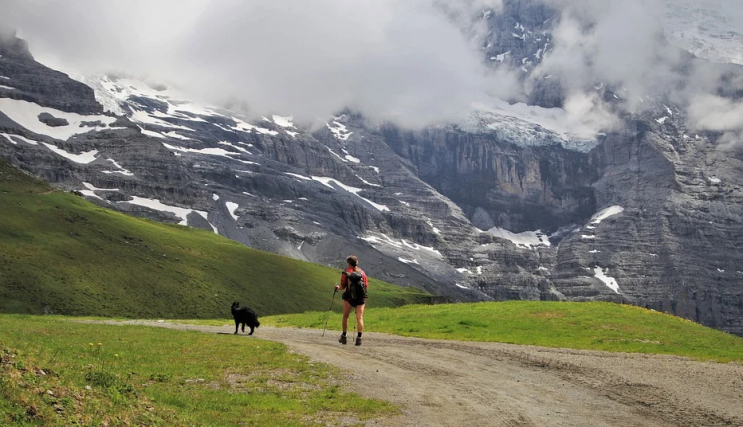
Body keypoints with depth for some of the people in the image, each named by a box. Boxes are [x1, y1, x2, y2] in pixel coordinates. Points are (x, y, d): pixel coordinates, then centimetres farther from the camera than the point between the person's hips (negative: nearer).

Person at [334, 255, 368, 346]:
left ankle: (344, 336, 16)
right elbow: (366, 286, 9)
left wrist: (337, 287, 18)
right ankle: (359, 337, -15)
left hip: (349, 297, -2)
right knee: (359, 318, -2)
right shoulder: (362, 272, 9)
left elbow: (342, 287, -3)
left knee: (345, 316, 14)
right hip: (361, 297, 2)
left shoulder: (346, 272, -1)